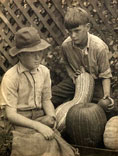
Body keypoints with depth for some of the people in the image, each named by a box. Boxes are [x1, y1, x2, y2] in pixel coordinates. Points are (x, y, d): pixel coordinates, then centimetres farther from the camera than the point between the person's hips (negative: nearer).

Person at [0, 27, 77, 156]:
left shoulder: (44, 71, 2)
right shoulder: (11, 77, -13)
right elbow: (11, 114, -14)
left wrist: (51, 117, -9)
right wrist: (38, 126, -22)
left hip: (40, 117, 5)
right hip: (19, 121, -4)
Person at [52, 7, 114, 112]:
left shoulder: (99, 47, -27)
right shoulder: (66, 45, -15)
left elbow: (105, 75, -17)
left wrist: (107, 95, -32)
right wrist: (71, 74, -8)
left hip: (95, 81, -3)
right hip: (75, 80, 3)